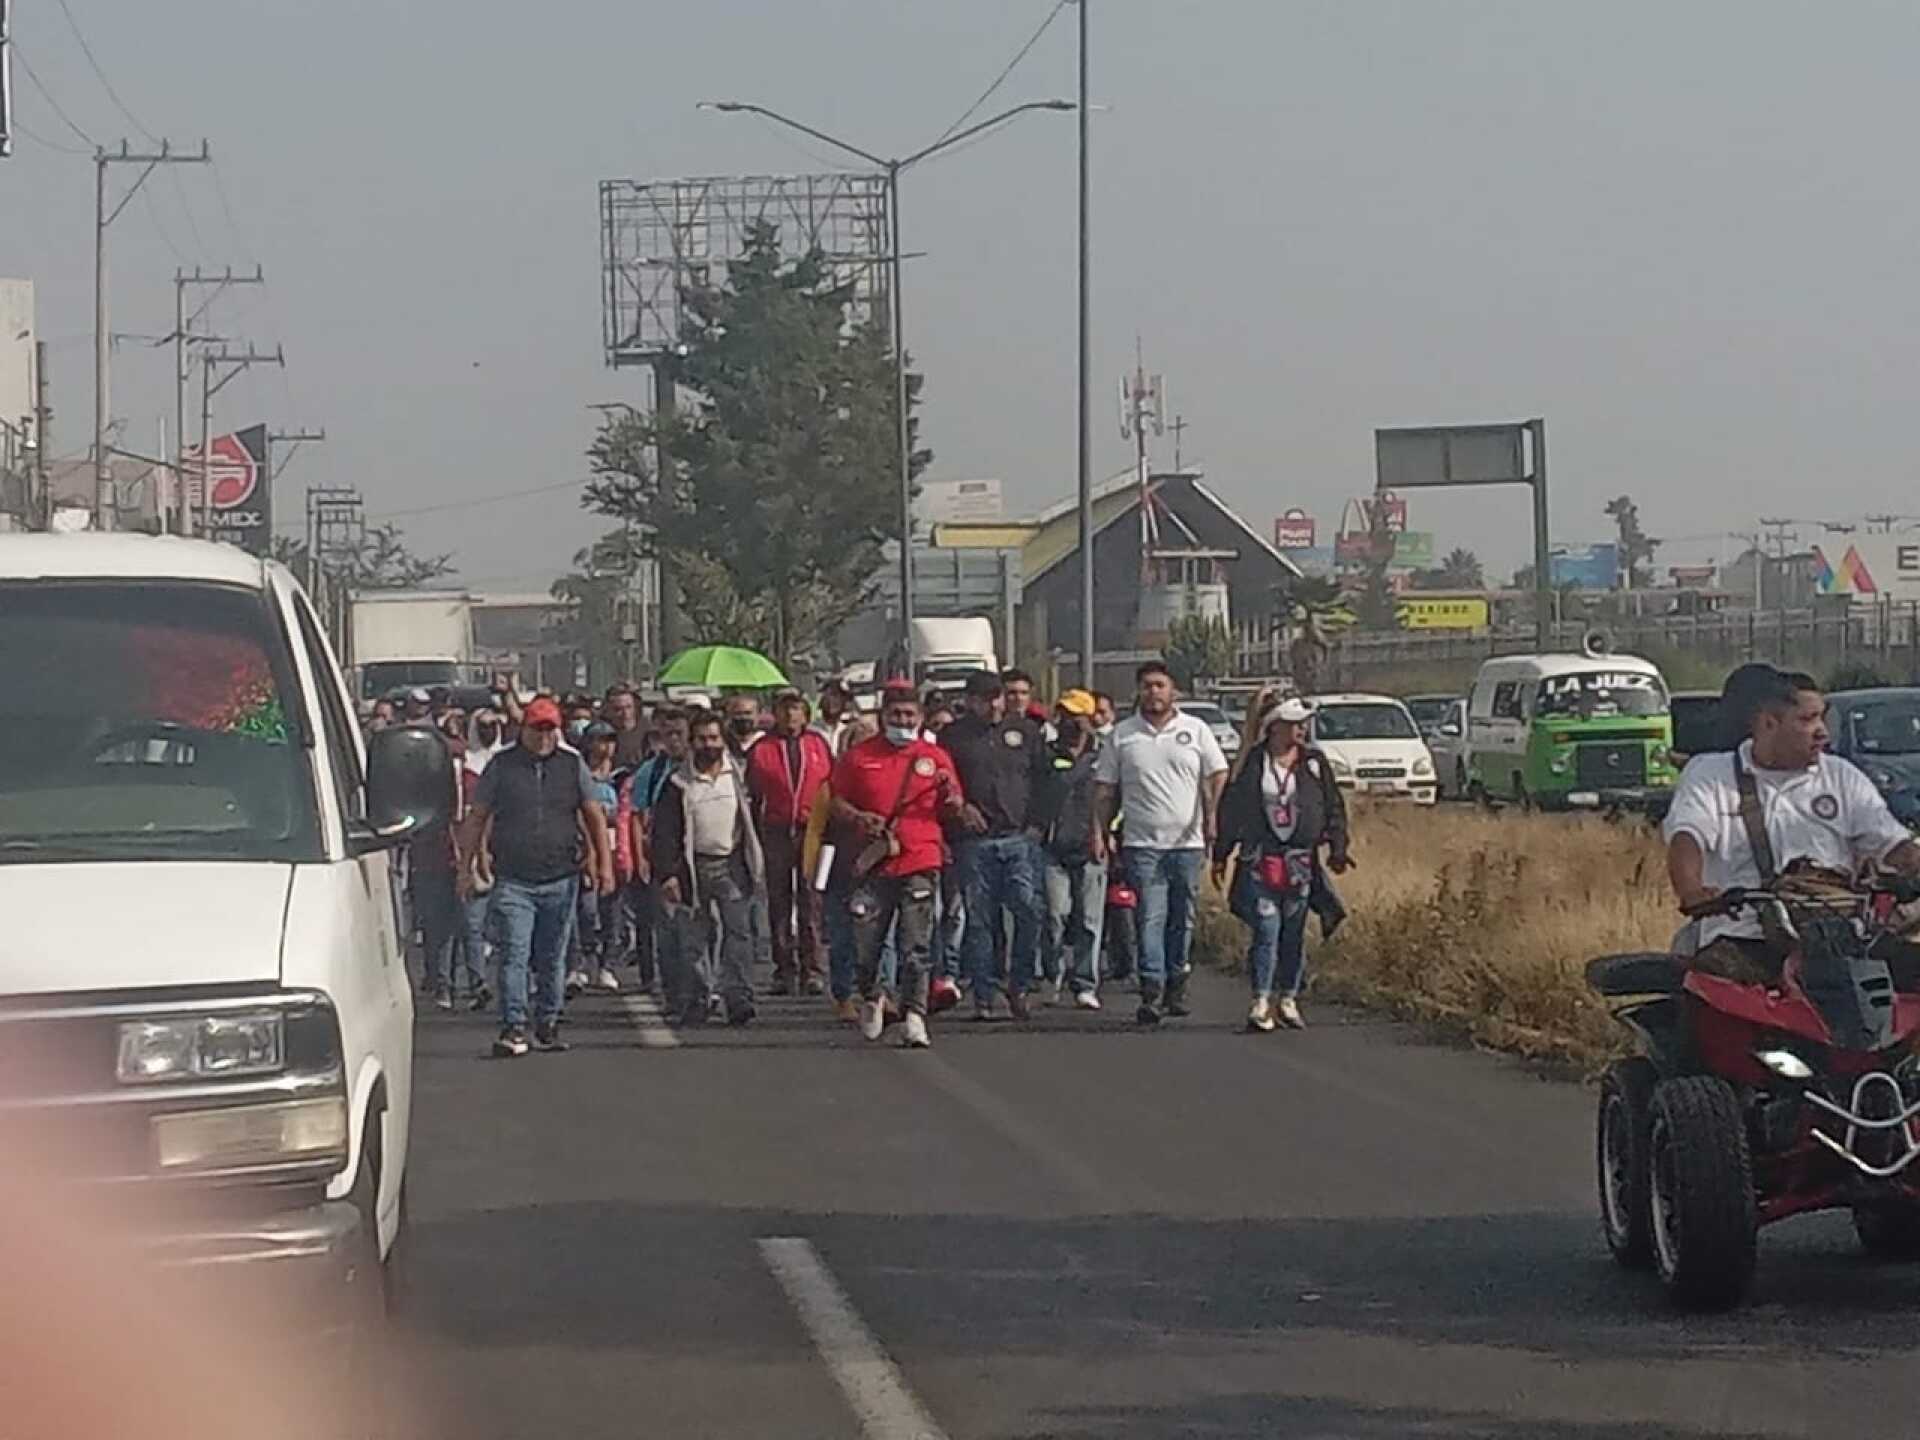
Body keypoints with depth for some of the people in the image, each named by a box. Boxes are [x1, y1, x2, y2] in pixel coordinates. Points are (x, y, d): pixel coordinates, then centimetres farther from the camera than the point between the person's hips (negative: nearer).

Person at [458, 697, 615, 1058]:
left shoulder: (572, 766, 9)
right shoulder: (501, 766, 4)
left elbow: (594, 816, 14)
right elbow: (476, 819, 8)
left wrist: (604, 862, 8)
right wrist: (467, 865, 4)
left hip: (561, 879, 2)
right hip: (513, 880, -2)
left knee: (552, 958, 9)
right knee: (514, 955, -11)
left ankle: (547, 1025, 19)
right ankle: (512, 1028, -14)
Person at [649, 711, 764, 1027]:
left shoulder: (738, 775, 6)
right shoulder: (679, 783, 0)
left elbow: (751, 819, 11)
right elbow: (664, 831, -1)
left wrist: (755, 866, 8)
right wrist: (667, 873, -9)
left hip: (732, 865, 1)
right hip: (693, 867, -1)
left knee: (738, 931, -10)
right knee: (692, 939, 2)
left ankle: (738, 998, -13)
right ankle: (695, 1003, 11)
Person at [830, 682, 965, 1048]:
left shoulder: (935, 757, 10)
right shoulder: (858, 757, 8)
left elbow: (951, 810, 14)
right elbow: (837, 802, 12)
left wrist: (950, 796, -8)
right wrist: (858, 818, -8)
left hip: (920, 863, -1)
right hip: (873, 865, 1)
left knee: (916, 949, -7)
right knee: (865, 945, 4)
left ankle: (913, 1017, -8)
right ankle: (870, 998, 31)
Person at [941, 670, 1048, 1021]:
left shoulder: (1025, 730, 11)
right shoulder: (953, 736, 7)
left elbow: (1043, 778, 14)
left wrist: (1037, 820, 6)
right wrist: (960, 808, -6)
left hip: (1020, 837, 0)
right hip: (974, 842, 0)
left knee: (1029, 911, -12)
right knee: (979, 920, 1)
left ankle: (1019, 986, 3)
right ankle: (983, 997, 6)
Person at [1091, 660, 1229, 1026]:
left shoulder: (1196, 730, 8)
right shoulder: (1122, 735, 8)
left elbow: (1217, 777, 5)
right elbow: (1104, 790, 9)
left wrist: (1213, 818, -8)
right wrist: (1098, 833, 1)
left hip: (1187, 842, 1)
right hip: (1142, 843, -1)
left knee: (1182, 918, 6)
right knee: (1150, 918, -9)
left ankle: (1176, 984, 17)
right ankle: (1152, 990, -15)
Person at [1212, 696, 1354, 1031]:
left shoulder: (1315, 763, 6)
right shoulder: (1251, 764, 2)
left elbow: (1334, 808, 11)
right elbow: (1230, 810, 7)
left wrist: (1338, 848, 2)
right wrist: (1220, 856, 7)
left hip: (1301, 862, 2)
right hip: (1260, 861, -2)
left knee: (1294, 934, 7)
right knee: (1265, 930, -10)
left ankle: (1288, 999, 17)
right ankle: (1261, 1002, -9)